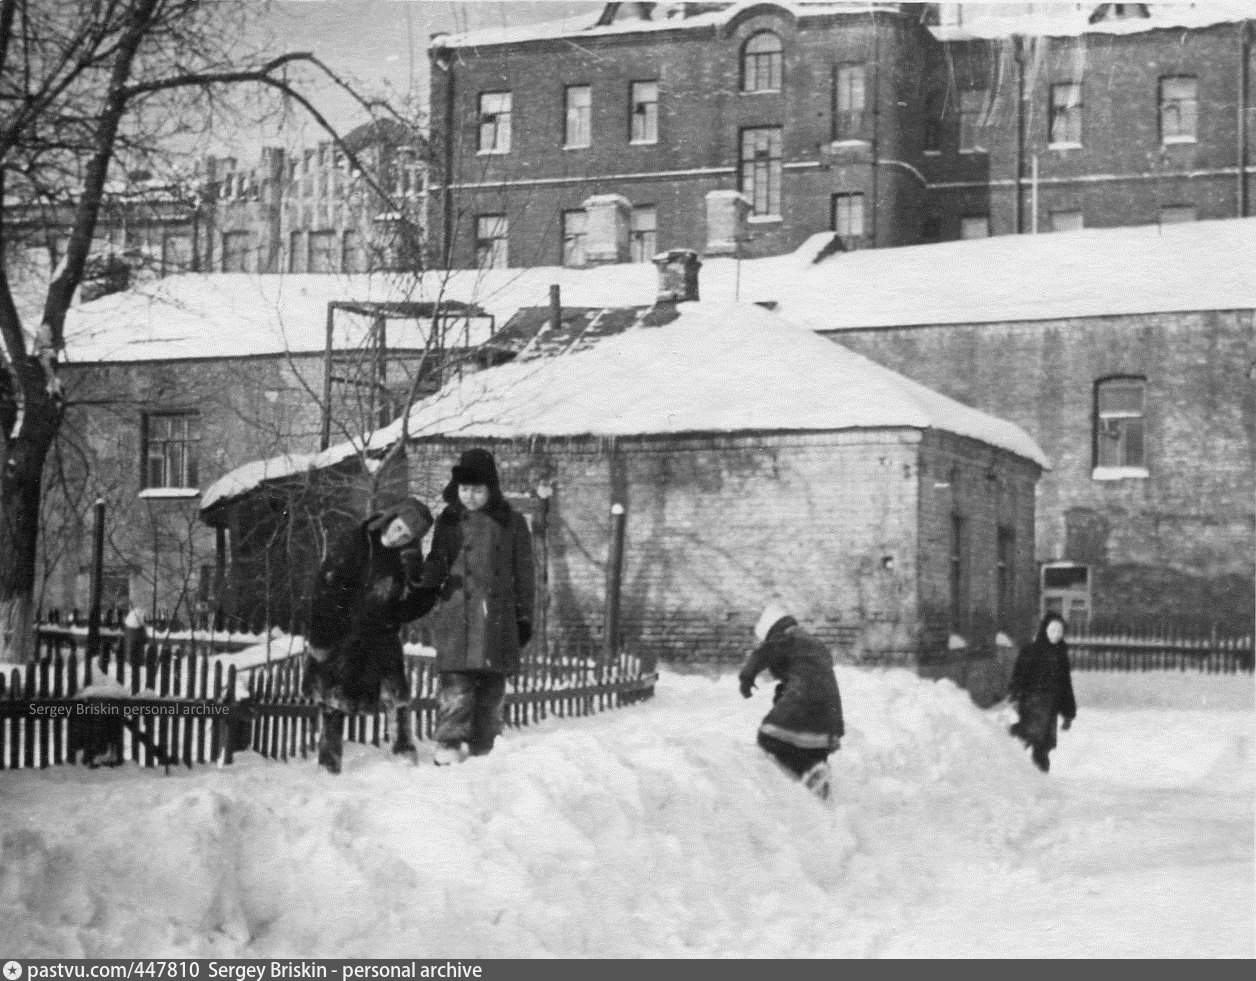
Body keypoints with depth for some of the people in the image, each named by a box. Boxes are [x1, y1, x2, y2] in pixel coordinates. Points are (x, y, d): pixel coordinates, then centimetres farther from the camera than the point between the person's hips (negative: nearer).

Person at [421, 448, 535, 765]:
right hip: (455, 611, 0)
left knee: (492, 685, 4)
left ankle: (481, 746, 13)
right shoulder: (448, 521, 9)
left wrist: (524, 616, 8)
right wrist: (427, 580, -9)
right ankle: (449, 743, -13)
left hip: (497, 614, 1)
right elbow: (436, 564, 15)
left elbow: (522, 572, 10)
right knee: (456, 680, -11)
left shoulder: (511, 523, 6)